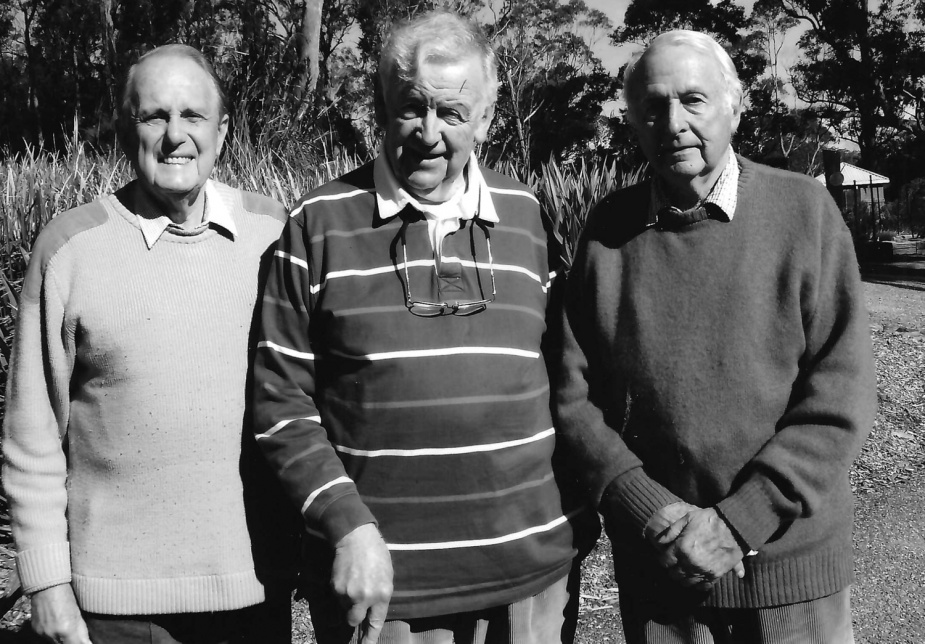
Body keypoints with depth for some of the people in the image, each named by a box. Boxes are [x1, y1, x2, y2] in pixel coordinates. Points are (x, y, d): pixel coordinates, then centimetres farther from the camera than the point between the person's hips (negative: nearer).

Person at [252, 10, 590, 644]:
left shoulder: (525, 215, 5)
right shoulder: (320, 223, -3)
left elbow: (556, 372, 11)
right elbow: (281, 398, -3)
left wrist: (574, 520, 8)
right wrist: (349, 526, -12)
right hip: (376, 573, -2)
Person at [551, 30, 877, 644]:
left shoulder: (805, 211, -6)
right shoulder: (610, 228, 0)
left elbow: (840, 397, -9)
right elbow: (573, 396, -1)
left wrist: (737, 523, -15)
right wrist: (652, 512, -12)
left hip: (791, 565, -1)